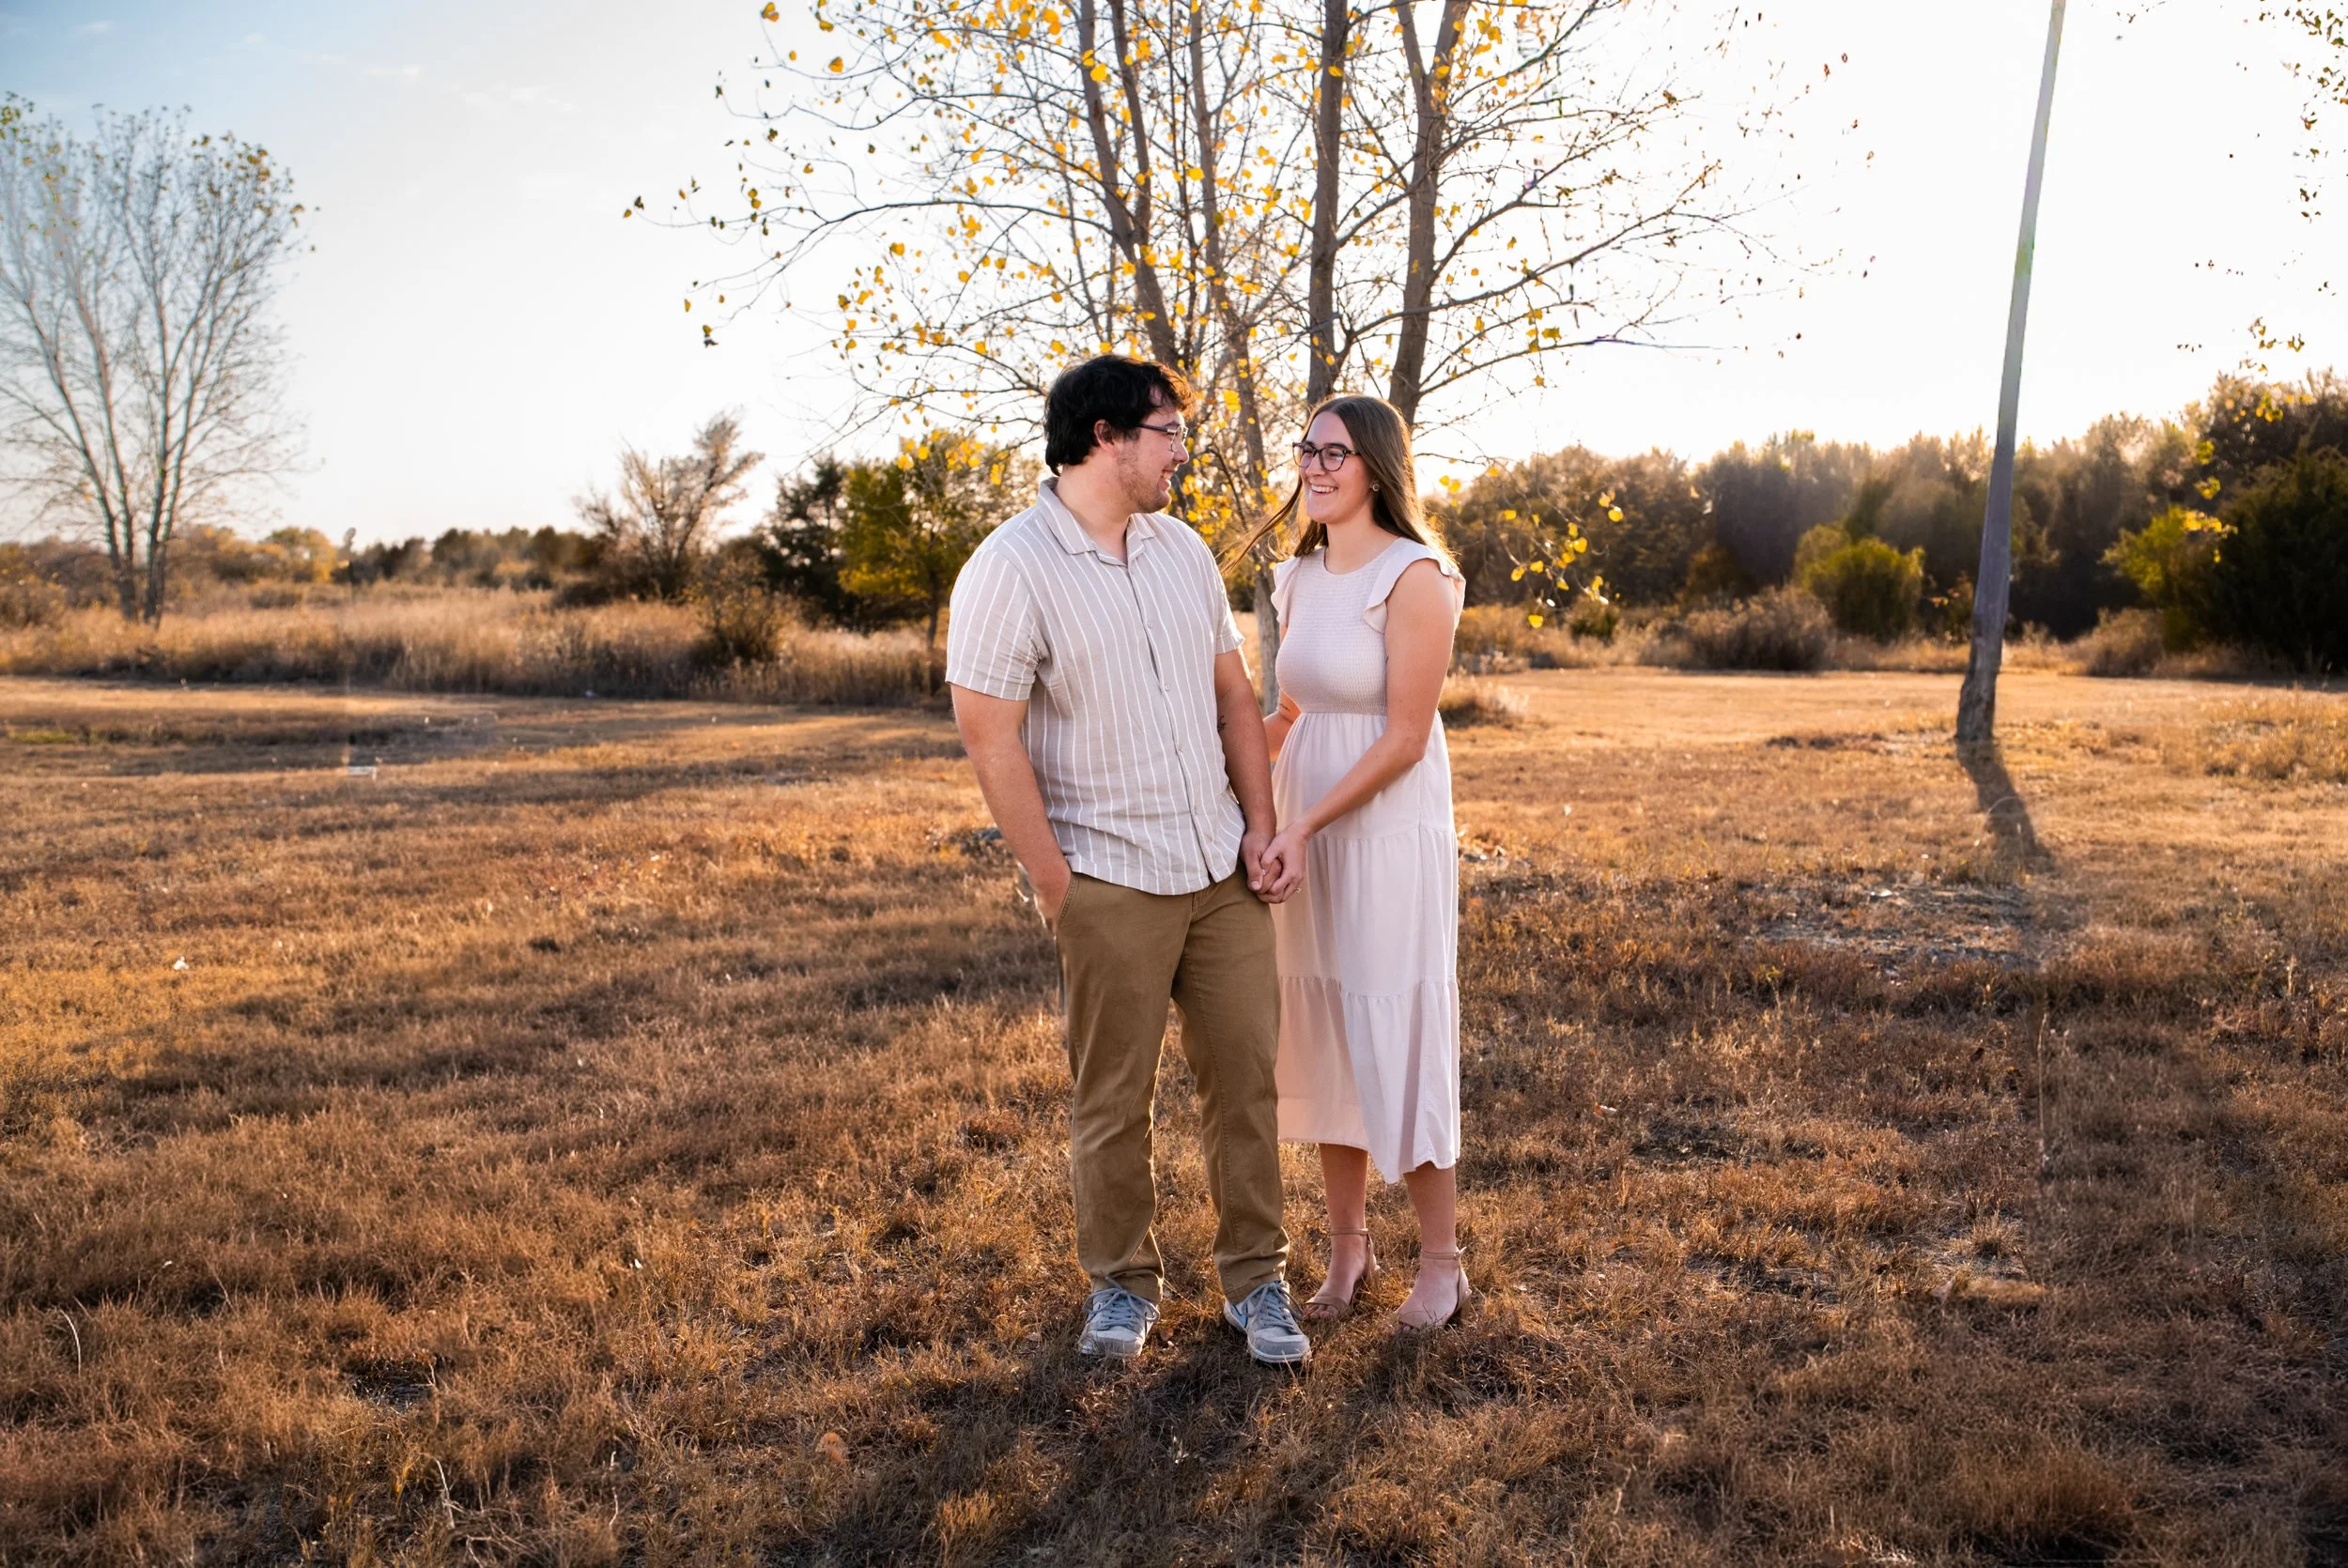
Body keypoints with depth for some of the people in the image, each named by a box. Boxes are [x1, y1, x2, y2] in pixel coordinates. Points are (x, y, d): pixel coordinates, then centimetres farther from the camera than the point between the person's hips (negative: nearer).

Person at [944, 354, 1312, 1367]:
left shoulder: (1181, 548, 9)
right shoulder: (1009, 570, -11)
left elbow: (1232, 690, 13)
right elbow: (990, 739, -14)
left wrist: (1259, 822, 4)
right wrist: (1054, 884, -13)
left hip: (1221, 869, 6)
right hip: (1110, 883, -5)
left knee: (1247, 1074, 9)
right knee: (1113, 1099, 7)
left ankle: (1255, 1279, 23)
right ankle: (1121, 1282, 26)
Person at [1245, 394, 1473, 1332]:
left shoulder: (1414, 577, -12)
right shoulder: (1300, 578, 10)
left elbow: (1404, 737, -15)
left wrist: (1306, 827, -19)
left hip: (1390, 831, -7)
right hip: (1306, 829, 7)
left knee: (1398, 1040, -1)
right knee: (1323, 1036, 11)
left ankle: (1442, 1263, 15)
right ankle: (1348, 1243, 26)